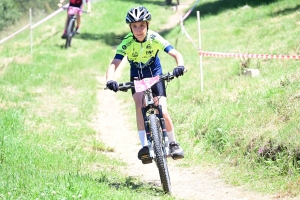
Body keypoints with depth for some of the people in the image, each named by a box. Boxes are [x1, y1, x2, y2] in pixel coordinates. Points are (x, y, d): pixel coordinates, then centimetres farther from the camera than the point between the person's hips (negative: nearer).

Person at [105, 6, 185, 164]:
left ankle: (173, 143, 10)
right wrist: (110, 81, -53)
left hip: (155, 75, 0)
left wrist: (180, 66, -49)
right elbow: (113, 64, -32)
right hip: (137, 78, 0)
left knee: (162, 111, -14)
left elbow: (176, 54, -27)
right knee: (140, 103, -28)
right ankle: (144, 146, -29)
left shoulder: (155, 38, -23)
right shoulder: (127, 43, -24)